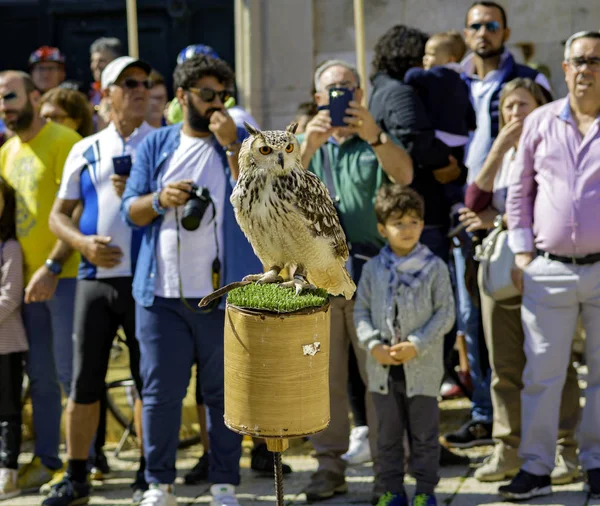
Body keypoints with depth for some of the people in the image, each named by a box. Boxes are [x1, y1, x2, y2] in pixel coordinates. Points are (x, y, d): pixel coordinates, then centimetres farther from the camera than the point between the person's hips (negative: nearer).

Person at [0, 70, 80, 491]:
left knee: (71, 373, -3)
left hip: (65, 276, -7)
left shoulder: (63, 141, -10)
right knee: (40, 376, 12)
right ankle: (46, 459, 21)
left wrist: (52, 267, -21)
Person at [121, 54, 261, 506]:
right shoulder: (156, 145, 12)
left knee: (224, 392, 4)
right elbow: (130, 211, 8)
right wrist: (160, 200, -12)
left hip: (223, 294, -1)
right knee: (160, 392, 3)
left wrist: (231, 147, -12)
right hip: (161, 294, 1)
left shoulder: (240, 143, 7)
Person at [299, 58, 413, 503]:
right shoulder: (305, 144, 17)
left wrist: (373, 136, -29)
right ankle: (330, 466, 13)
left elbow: (404, 175, -11)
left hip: (370, 272, -2)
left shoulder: (378, 143, 11)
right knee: (324, 375, 4)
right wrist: (308, 147, -23)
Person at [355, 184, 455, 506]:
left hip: (423, 367, -2)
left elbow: (445, 314, -6)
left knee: (424, 434, 6)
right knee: (388, 434, 11)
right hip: (383, 367, 2)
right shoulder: (373, 268, 3)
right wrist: (374, 346, -10)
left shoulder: (434, 267, -4)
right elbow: (361, 311, 5)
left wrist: (416, 345, -15)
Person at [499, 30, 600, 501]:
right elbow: (519, 190, 12)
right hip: (548, 271, 1)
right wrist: (522, 252, 6)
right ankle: (536, 467, 10)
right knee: (542, 373, 3)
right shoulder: (540, 121, 6)